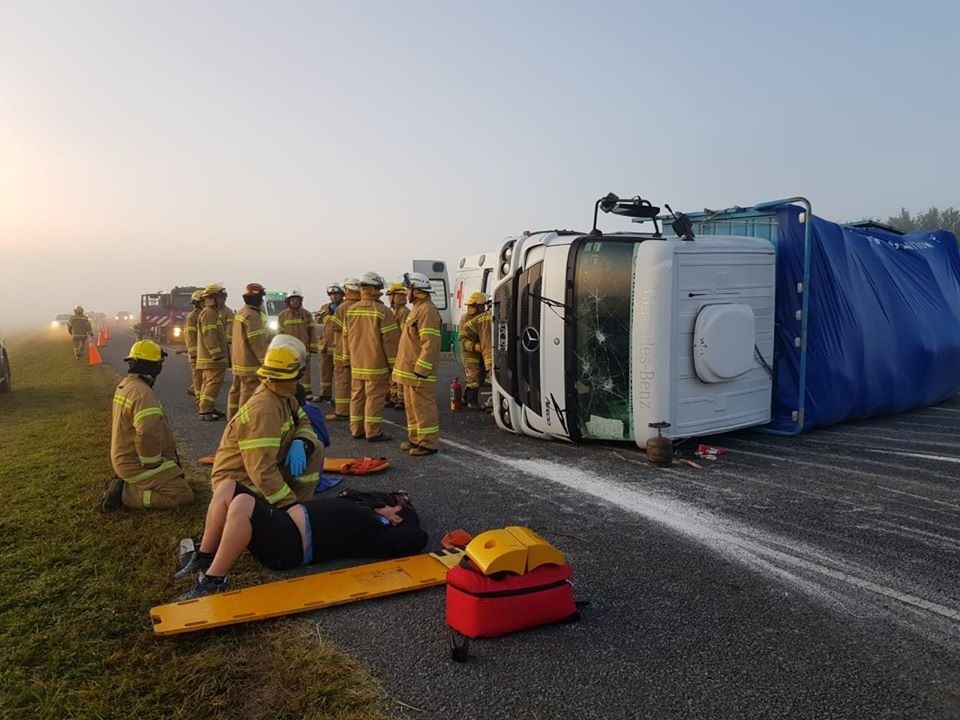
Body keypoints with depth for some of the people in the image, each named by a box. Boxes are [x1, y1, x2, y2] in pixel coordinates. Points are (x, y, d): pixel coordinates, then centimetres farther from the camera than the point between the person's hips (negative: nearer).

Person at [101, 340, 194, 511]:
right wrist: (154, 464, -20)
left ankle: (125, 485, 12)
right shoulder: (142, 393, -26)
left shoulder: (125, 384, 6)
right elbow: (148, 435, -37)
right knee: (183, 495, -13)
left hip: (126, 458, 10)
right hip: (137, 464, -10)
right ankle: (124, 494, -10)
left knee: (178, 476, 24)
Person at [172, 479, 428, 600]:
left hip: (286, 544, -9)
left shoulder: (377, 531, -3)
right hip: (283, 521, 9)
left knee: (242, 503, -32)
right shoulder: (364, 510, 23)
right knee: (227, 487, 1)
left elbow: (418, 538, -15)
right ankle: (204, 558, 7)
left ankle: (213, 581, -21)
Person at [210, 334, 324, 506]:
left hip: (267, 467, 9)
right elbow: (262, 471, -32)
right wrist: (290, 504, -26)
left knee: (315, 449, 0)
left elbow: (304, 422, 9)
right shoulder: (264, 410, -29)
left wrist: (300, 443, -15)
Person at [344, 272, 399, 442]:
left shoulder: (351, 310, 7)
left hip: (356, 364, 7)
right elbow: (390, 340, -14)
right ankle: (373, 432, 1)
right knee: (375, 397, -2)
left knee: (357, 396, 13)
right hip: (376, 364, -6)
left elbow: (346, 337, 13)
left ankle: (357, 429, 21)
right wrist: (393, 364, -6)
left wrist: (348, 359, 22)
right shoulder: (382, 311, -13)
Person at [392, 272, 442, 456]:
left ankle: (428, 443, 1)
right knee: (411, 406, 16)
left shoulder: (427, 311, -16)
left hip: (419, 372, -11)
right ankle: (415, 439, 25)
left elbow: (430, 344, -23)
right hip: (410, 371, 11)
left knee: (423, 407, -5)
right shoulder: (417, 309, 18)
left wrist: (421, 369, -24)